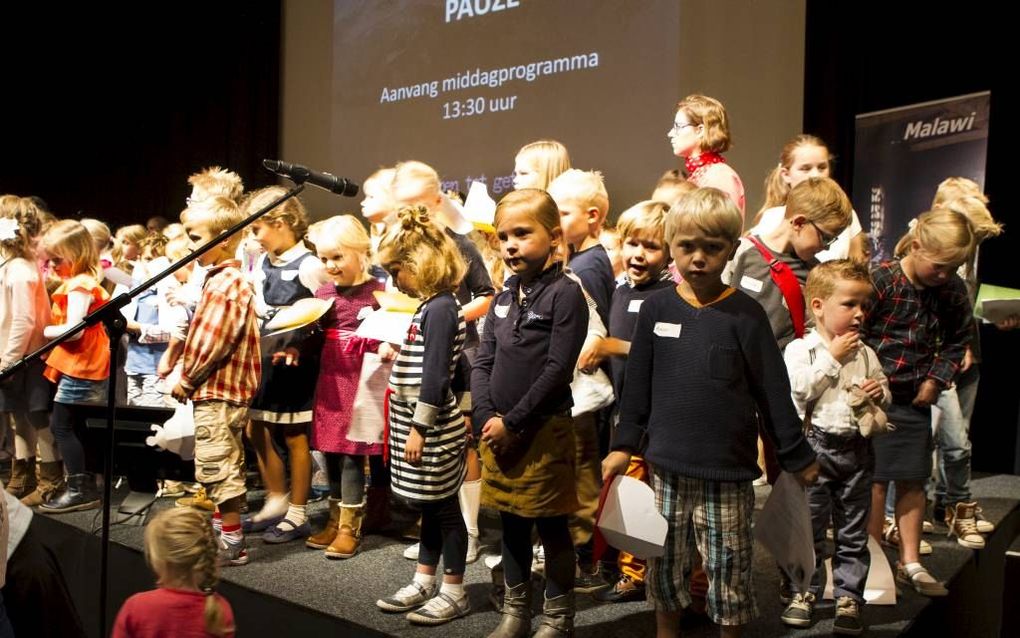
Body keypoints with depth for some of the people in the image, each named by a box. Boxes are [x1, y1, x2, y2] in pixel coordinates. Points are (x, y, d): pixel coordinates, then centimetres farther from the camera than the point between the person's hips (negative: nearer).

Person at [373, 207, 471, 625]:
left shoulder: (439, 309, -18)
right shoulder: (430, 306, 11)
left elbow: (436, 375, -21)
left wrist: (419, 428, -19)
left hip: (434, 427, -9)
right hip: (418, 421, 10)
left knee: (444, 508, 2)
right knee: (429, 508, 17)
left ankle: (454, 593, 15)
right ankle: (424, 584, 28)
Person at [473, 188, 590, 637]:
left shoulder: (565, 292, -11)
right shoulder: (504, 297, 11)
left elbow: (557, 369, -17)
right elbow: (483, 362, 9)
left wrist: (513, 421, -15)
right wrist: (486, 418, -6)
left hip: (544, 429, -6)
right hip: (498, 429, 7)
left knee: (551, 528, 6)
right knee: (511, 525, 17)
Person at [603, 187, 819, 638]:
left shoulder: (745, 314, -6)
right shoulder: (656, 308, 1)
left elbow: (772, 391, -2)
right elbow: (638, 383, 7)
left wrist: (798, 457, 2)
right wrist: (624, 445, 6)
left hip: (728, 470, -2)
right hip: (667, 465, 3)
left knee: (728, 568, 8)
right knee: (663, 562, 14)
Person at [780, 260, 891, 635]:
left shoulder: (866, 354, 8)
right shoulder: (799, 349, -6)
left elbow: (884, 394, 17)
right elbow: (799, 390, -20)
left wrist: (878, 394, -7)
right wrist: (833, 357, -16)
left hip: (857, 448, 4)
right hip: (816, 446, -4)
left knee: (854, 531, 9)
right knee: (810, 526, 7)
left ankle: (849, 597, 20)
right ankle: (806, 590, 21)